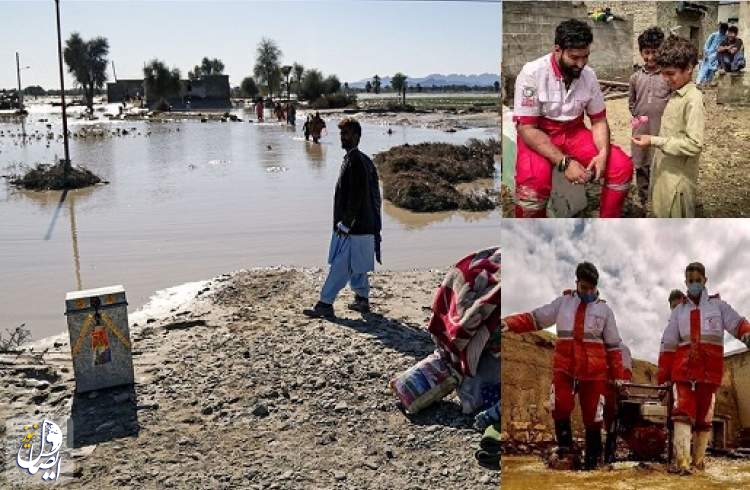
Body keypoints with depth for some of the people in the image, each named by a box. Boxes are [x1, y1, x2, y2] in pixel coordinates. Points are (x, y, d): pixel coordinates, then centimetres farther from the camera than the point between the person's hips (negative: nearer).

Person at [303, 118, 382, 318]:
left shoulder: (354, 161, -17)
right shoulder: (364, 160, 13)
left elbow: (356, 196, -22)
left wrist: (345, 224, -18)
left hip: (353, 227, -10)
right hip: (364, 225, 10)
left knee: (341, 266, -4)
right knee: (356, 266, 17)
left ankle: (325, 304, 1)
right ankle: (362, 300, 26)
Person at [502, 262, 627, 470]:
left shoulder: (604, 310, 6)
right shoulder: (563, 303, 7)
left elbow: (613, 346, 8)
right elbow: (534, 318, 3)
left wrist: (618, 375, 4)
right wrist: (509, 323, -13)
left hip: (594, 371, 0)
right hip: (564, 368, 0)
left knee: (592, 416, 5)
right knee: (560, 406, -20)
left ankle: (592, 459, 20)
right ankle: (564, 443, 4)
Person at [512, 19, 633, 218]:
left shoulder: (589, 75, -3)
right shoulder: (532, 74, -20)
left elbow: (599, 120, 6)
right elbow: (527, 129, -22)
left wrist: (603, 153, -16)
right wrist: (564, 162, -30)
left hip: (575, 133, 5)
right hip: (538, 136, -5)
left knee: (622, 166, -12)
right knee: (534, 182, -35)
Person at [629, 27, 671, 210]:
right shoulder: (636, 77, 5)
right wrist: (635, 116, 6)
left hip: (662, 129, -3)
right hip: (641, 129, 3)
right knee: (641, 166, 11)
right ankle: (644, 202, 24)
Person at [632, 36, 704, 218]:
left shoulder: (693, 99, -19)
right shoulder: (676, 94, 7)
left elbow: (694, 144, -24)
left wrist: (654, 141, -24)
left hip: (678, 178, -8)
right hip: (664, 172, 8)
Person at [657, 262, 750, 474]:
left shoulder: (718, 305, 12)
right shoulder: (679, 310, 15)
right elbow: (668, 343, 11)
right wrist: (663, 371, 4)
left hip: (710, 368, 0)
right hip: (684, 366, 0)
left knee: (705, 413, 6)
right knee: (683, 410, -12)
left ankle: (698, 458, 17)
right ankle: (680, 461, -21)